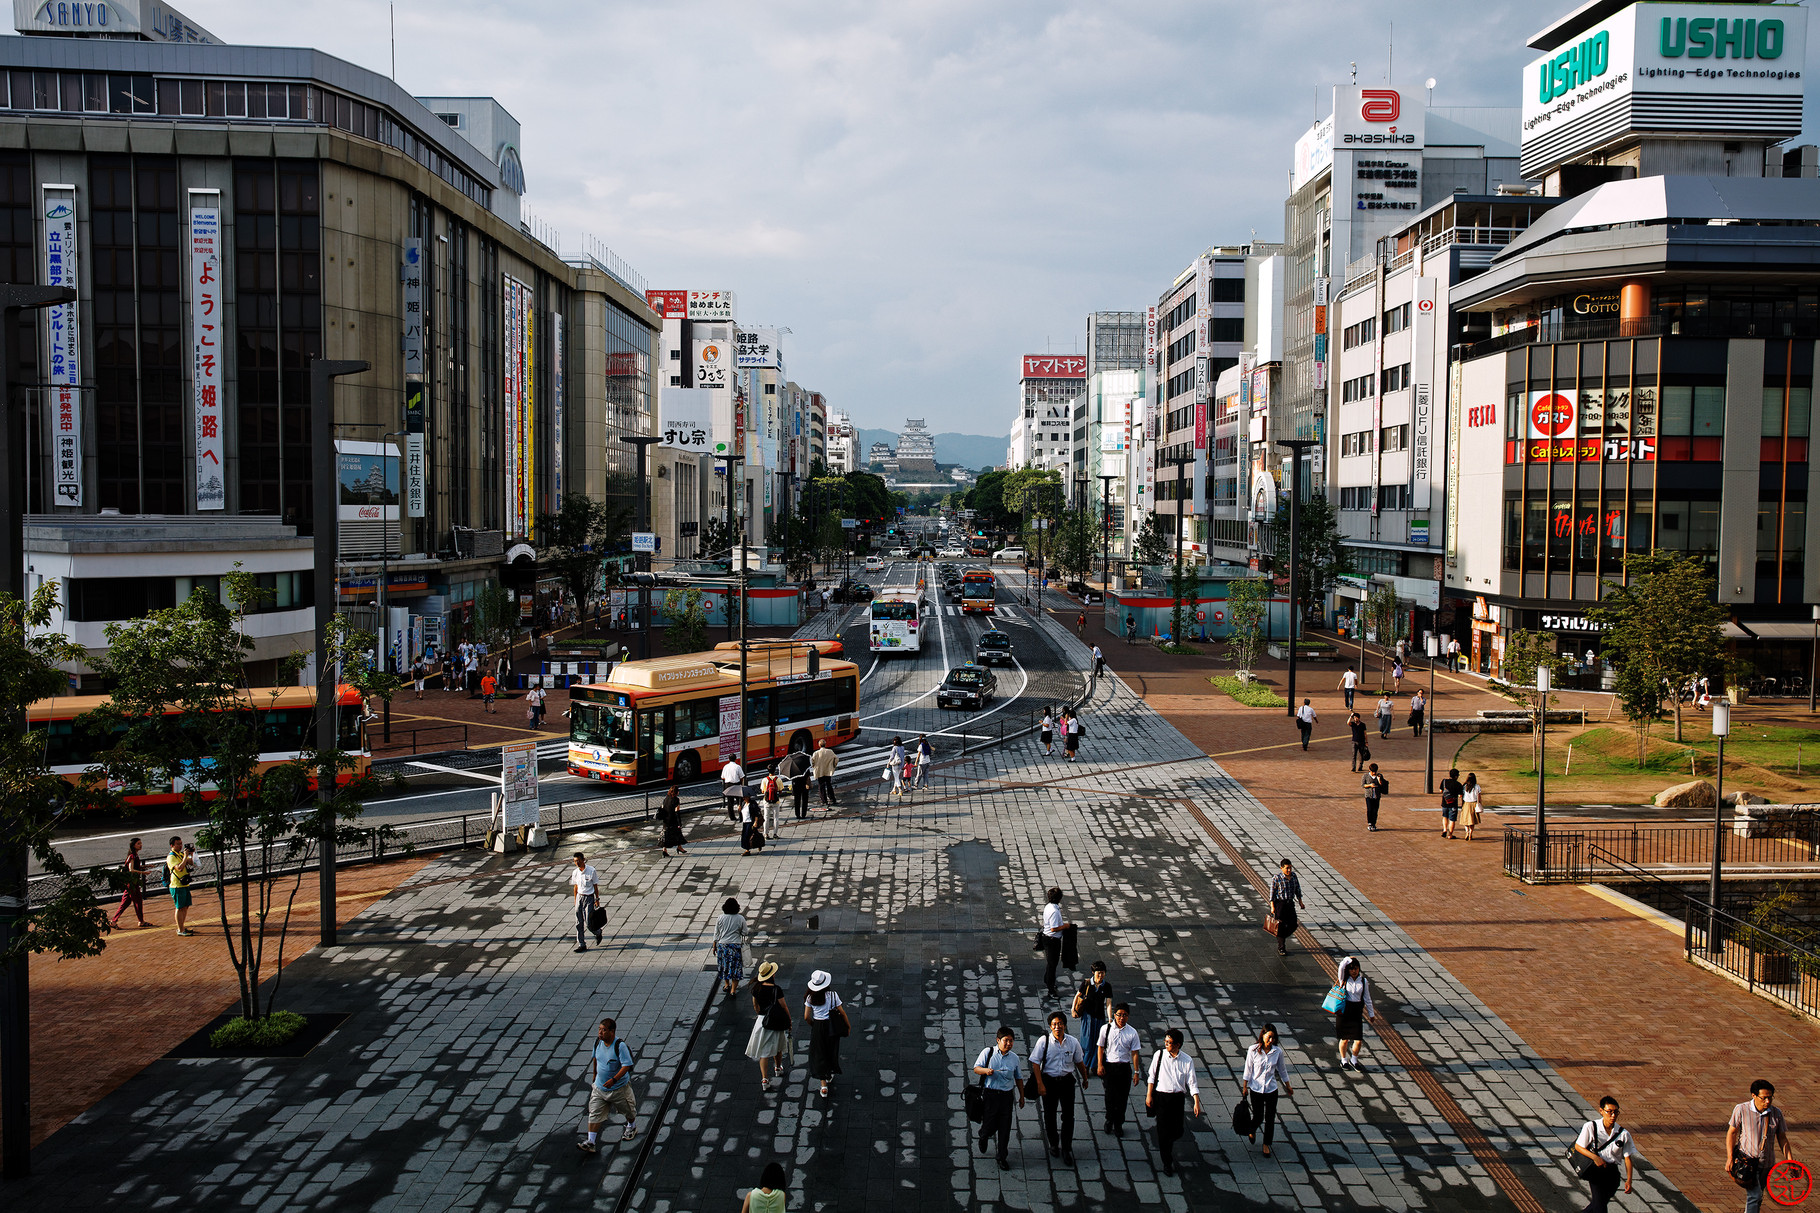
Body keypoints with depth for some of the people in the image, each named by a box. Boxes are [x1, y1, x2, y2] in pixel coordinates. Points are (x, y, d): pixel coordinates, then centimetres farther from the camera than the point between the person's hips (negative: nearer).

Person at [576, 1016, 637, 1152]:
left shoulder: (619, 1045, -25)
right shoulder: (598, 1042, -6)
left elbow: (626, 1065, -26)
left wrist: (614, 1080, -35)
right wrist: (594, 1074, 23)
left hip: (619, 1088, -5)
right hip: (600, 1087, 5)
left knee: (629, 1110, 17)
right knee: (594, 1113, -4)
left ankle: (632, 1127, 46)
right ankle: (591, 1143, -5)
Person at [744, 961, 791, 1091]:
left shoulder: (756, 987, -7)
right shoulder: (776, 990, -20)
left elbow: (755, 1005, 6)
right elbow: (784, 1007, -12)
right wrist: (789, 1021, 2)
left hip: (762, 1020, 2)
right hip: (777, 1022, -2)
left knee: (763, 1051, 6)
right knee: (777, 1046, 23)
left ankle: (764, 1079, -2)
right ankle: (778, 1068, 45)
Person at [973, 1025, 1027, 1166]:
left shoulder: (1015, 1058, 7)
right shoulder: (988, 1052, -3)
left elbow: (1019, 1078, 17)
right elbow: (976, 1068, -2)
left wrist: (1021, 1096, 18)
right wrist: (986, 1070, -23)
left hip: (1006, 1095, 3)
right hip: (990, 1094, -3)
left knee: (1005, 1128, 4)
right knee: (990, 1125, 3)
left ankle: (1002, 1157, 18)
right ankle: (983, 1137, 40)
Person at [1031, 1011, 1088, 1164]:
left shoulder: (1073, 1042, -3)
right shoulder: (1044, 1041, -11)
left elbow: (1079, 1062, 12)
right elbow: (1035, 1063, -10)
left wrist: (1085, 1078, 23)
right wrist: (1040, 1084, -14)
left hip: (1067, 1081, 1)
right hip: (1049, 1081, -1)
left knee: (1068, 1116, 1)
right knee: (1049, 1116, 11)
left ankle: (1066, 1149, 14)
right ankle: (1053, 1144, 33)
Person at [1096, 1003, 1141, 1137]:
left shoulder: (1132, 1032, -4)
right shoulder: (1106, 1029, -4)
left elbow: (1134, 1053, -1)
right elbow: (1101, 1048, 4)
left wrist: (1136, 1072, -1)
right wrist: (1100, 1065, -2)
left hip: (1124, 1067, 1)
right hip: (1109, 1066, -1)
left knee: (1122, 1097, 4)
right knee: (1110, 1096, -2)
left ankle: (1118, 1125, 20)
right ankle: (1109, 1120, 23)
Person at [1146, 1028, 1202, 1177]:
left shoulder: (1187, 1060, -4)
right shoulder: (1159, 1055, -5)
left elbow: (1192, 1083, -2)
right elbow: (1152, 1076, 4)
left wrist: (1197, 1103, -9)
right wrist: (1149, 1095, 2)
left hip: (1178, 1098, 1)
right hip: (1161, 1096, -1)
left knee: (1177, 1132, 7)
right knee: (1163, 1130, 0)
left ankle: (1165, 1144, 43)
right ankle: (1167, 1163, 14)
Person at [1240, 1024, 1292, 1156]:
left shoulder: (1277, 1051, -8)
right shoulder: (1253, 1050, -14)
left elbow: (1282, 1070, 7)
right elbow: (1248, 1070, -4)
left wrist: (1287, 1086, 15)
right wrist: (1244, 1087, 0)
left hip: (1272, 1089, 1)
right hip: (1256, 1089, -1)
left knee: (1270, 1118, 5)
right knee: (1258, 1117, 8)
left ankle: (1266, 1144, 25)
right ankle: (1252, 1131, 43)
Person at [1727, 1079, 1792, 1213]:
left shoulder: (1776, 1113, -2)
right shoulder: (1741, 1110, -11)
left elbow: (1782, 1138, 8)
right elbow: (1731, 1133, -4)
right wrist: (1730, 1157, -11)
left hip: (1766, 1164, 4)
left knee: (1757, 1198, 14)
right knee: (1754, 1195, -18)